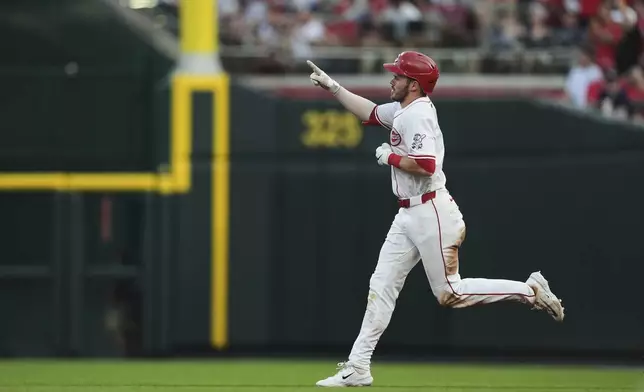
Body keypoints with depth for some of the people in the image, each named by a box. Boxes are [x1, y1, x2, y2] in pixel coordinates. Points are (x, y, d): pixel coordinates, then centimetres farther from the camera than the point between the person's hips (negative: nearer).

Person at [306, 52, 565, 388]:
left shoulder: (418, 115, -17)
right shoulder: (401, 110, 12)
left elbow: (425, 166, -28)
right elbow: (369, 112, 31)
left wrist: (389, 157, -14)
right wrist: (332, 86, 27)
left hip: (431, 213, -10)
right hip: (408, 216, 10)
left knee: (449, 293, -7)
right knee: (381, 285, 6)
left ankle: (530, 290, 2)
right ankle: (358, 368, 6)